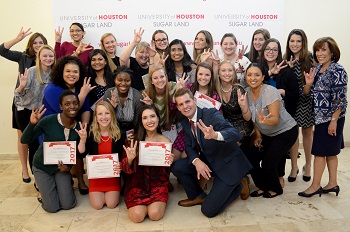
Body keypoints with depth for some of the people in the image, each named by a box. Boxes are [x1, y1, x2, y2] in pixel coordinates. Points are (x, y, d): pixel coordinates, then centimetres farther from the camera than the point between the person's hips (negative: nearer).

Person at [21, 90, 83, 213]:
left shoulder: (78, 127, -10)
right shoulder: (49, 121, -23)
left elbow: (76, 153, 1)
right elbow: (24, 140, -21)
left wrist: (69, 166, -17)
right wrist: (32, 124, -37)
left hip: (62, 167, 3)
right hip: (43, 166, -3)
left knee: (68, 205, -4)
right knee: (52, 207, -4)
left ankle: (66, 185, 27)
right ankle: (44, 189, 27)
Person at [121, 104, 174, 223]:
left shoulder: (165, 141, -3)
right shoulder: (134, 140, -4)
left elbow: (166, 172, 7)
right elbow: (125, 168, -3)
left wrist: (169, 163, -16)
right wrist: (130, 159, -25)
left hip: (158, 183, 0)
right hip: (137, 183, 0)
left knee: (155, 214, -23)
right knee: (137, 216, -21)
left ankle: (158, 203, 10)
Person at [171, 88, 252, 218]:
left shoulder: (212, 114, -21)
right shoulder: (186, 122, 3)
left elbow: (236, 134, -34)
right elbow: (189, 146, 4)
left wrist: (215, 135, -56)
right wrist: (197, 161, -19)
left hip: (228, 164, -7)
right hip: (208, 162, 7)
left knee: (208, 210, -12)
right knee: (177, 167, -7)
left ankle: (239, 186, 12)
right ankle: (198, 196, 15)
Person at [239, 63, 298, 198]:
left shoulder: (269, 91, -24)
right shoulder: (247, 92, -6)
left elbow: (275, 120, -31)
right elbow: (249, 117, -5)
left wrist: (265, 121, -50)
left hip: (286, 131, -6)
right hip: (267, 134, 7)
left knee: (267, 164, -14)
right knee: (250, 158, -3)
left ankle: (276, 189, 17)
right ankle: (262, 187, 21)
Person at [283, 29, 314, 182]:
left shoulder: (310, 58, -5)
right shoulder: (285, 60, 4)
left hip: (307, 100, -2)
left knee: (307, 132, 10)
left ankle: (308, 165, 28)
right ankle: (294, 167, 19)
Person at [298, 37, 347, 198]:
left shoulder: (337, 71, -14)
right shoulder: (317, 70, 9)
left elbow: (340, 99, -18)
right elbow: (307, 93, 12)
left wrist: (334, 120, -20)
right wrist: (308, 84, -9)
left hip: (331, 117, -8)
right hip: (320, 116, 8)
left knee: (320, 151, -3)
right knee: (329, 151, 14)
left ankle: (315, 186, 8)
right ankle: (332, 184, 24)